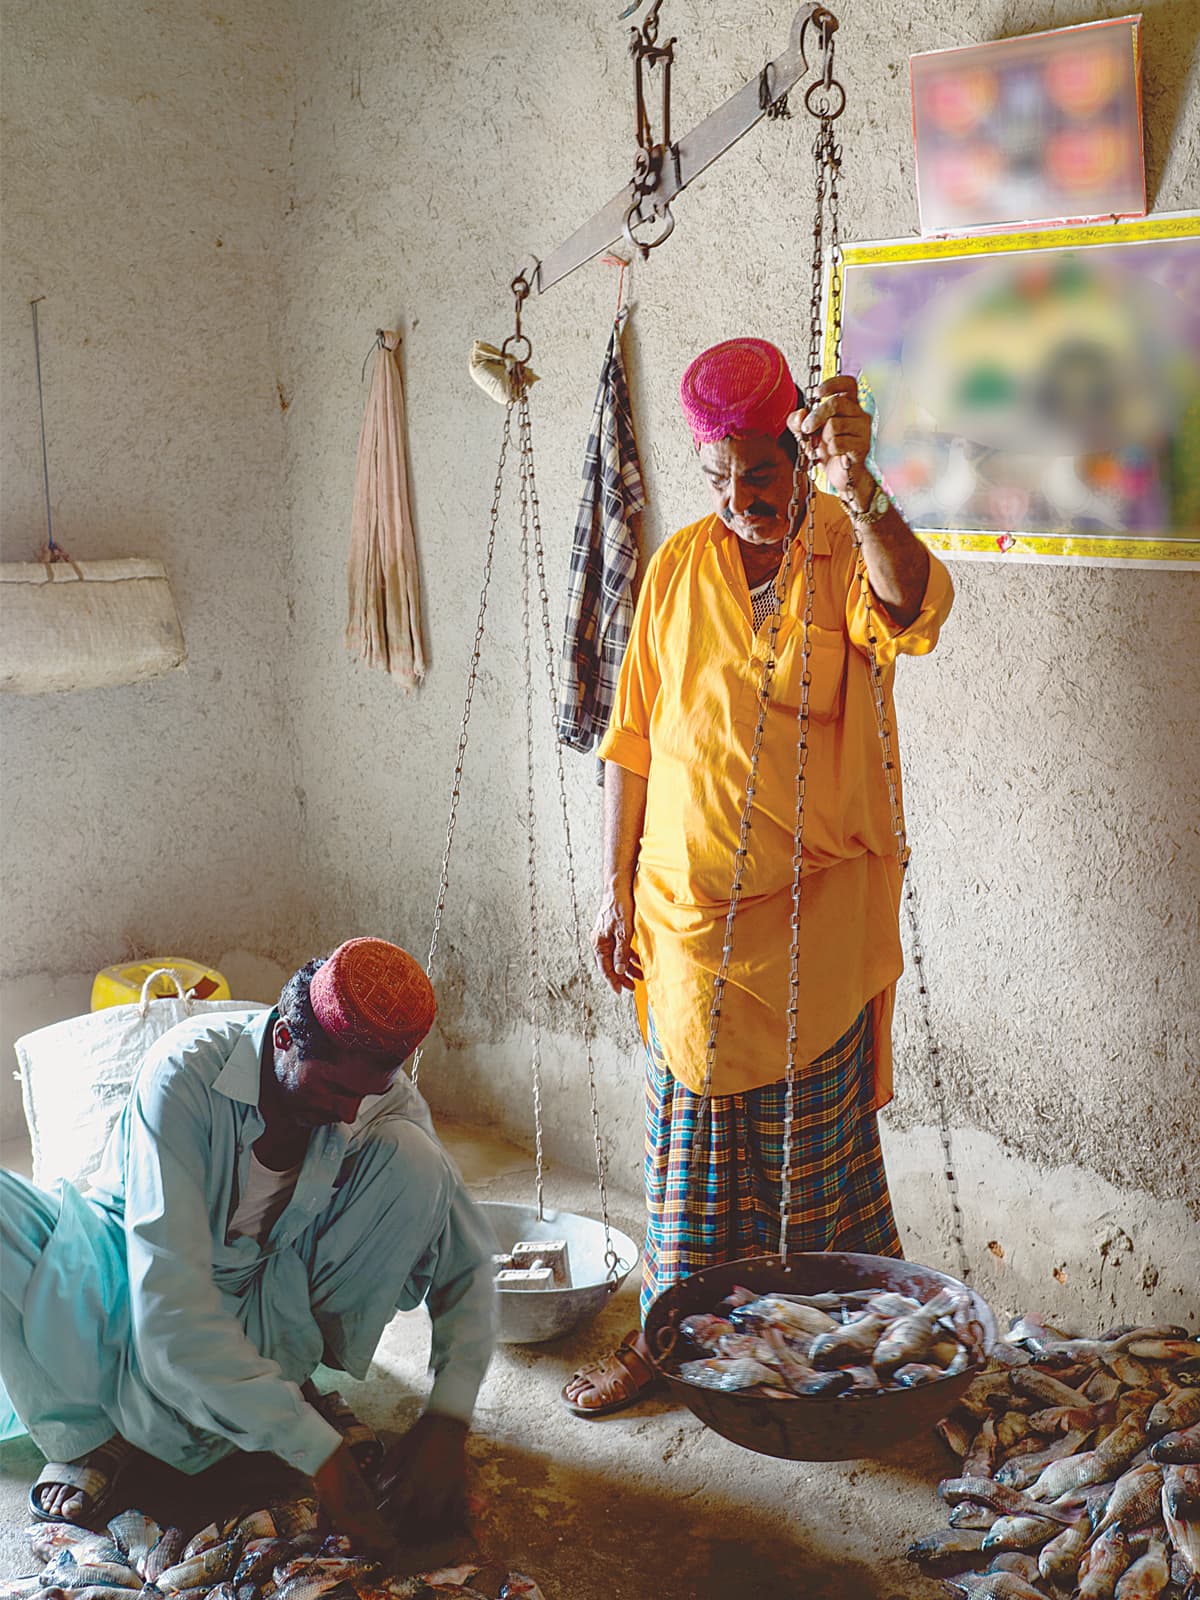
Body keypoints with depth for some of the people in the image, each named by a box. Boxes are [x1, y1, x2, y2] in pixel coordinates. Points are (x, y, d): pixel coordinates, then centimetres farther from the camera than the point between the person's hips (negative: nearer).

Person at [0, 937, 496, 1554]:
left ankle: (289, 1372, -10)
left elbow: (467, 1259, -10)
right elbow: (169, 1301, -39)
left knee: (412, 1159, -24)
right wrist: (315, 1449, -42)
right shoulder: (183, 1074, -33)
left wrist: (448, 1419, -25)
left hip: (273, 1296, 3)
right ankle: (86, 1433, -15)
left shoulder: (385, 1098, -20)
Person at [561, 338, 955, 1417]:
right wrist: (619, 890, 6)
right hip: (687, 906, 3)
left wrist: (857, 487, -44)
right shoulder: (678, 567, 4)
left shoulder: (848, 551, -5)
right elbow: (633, 742, 7)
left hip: (817, 908, -3)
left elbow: (914, 613, -30)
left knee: (817, 1139, 7)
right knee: (689, 1136, 12)